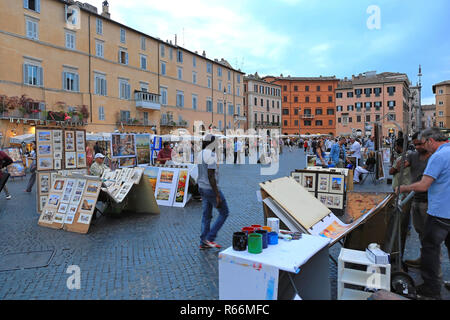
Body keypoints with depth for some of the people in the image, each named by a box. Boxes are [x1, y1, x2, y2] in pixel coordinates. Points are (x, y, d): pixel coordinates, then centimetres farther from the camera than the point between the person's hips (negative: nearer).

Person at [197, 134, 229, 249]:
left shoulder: (201, 154, 11)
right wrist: (217, 195, -23)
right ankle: (209, 238, 3)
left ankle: (203, 242, 18)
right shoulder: (211, 155, -19)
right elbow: (211, 176, -24)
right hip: (211, 189, -9)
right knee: (224, 213, 4)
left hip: (202, 188, 9)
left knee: (206, 215, 14)